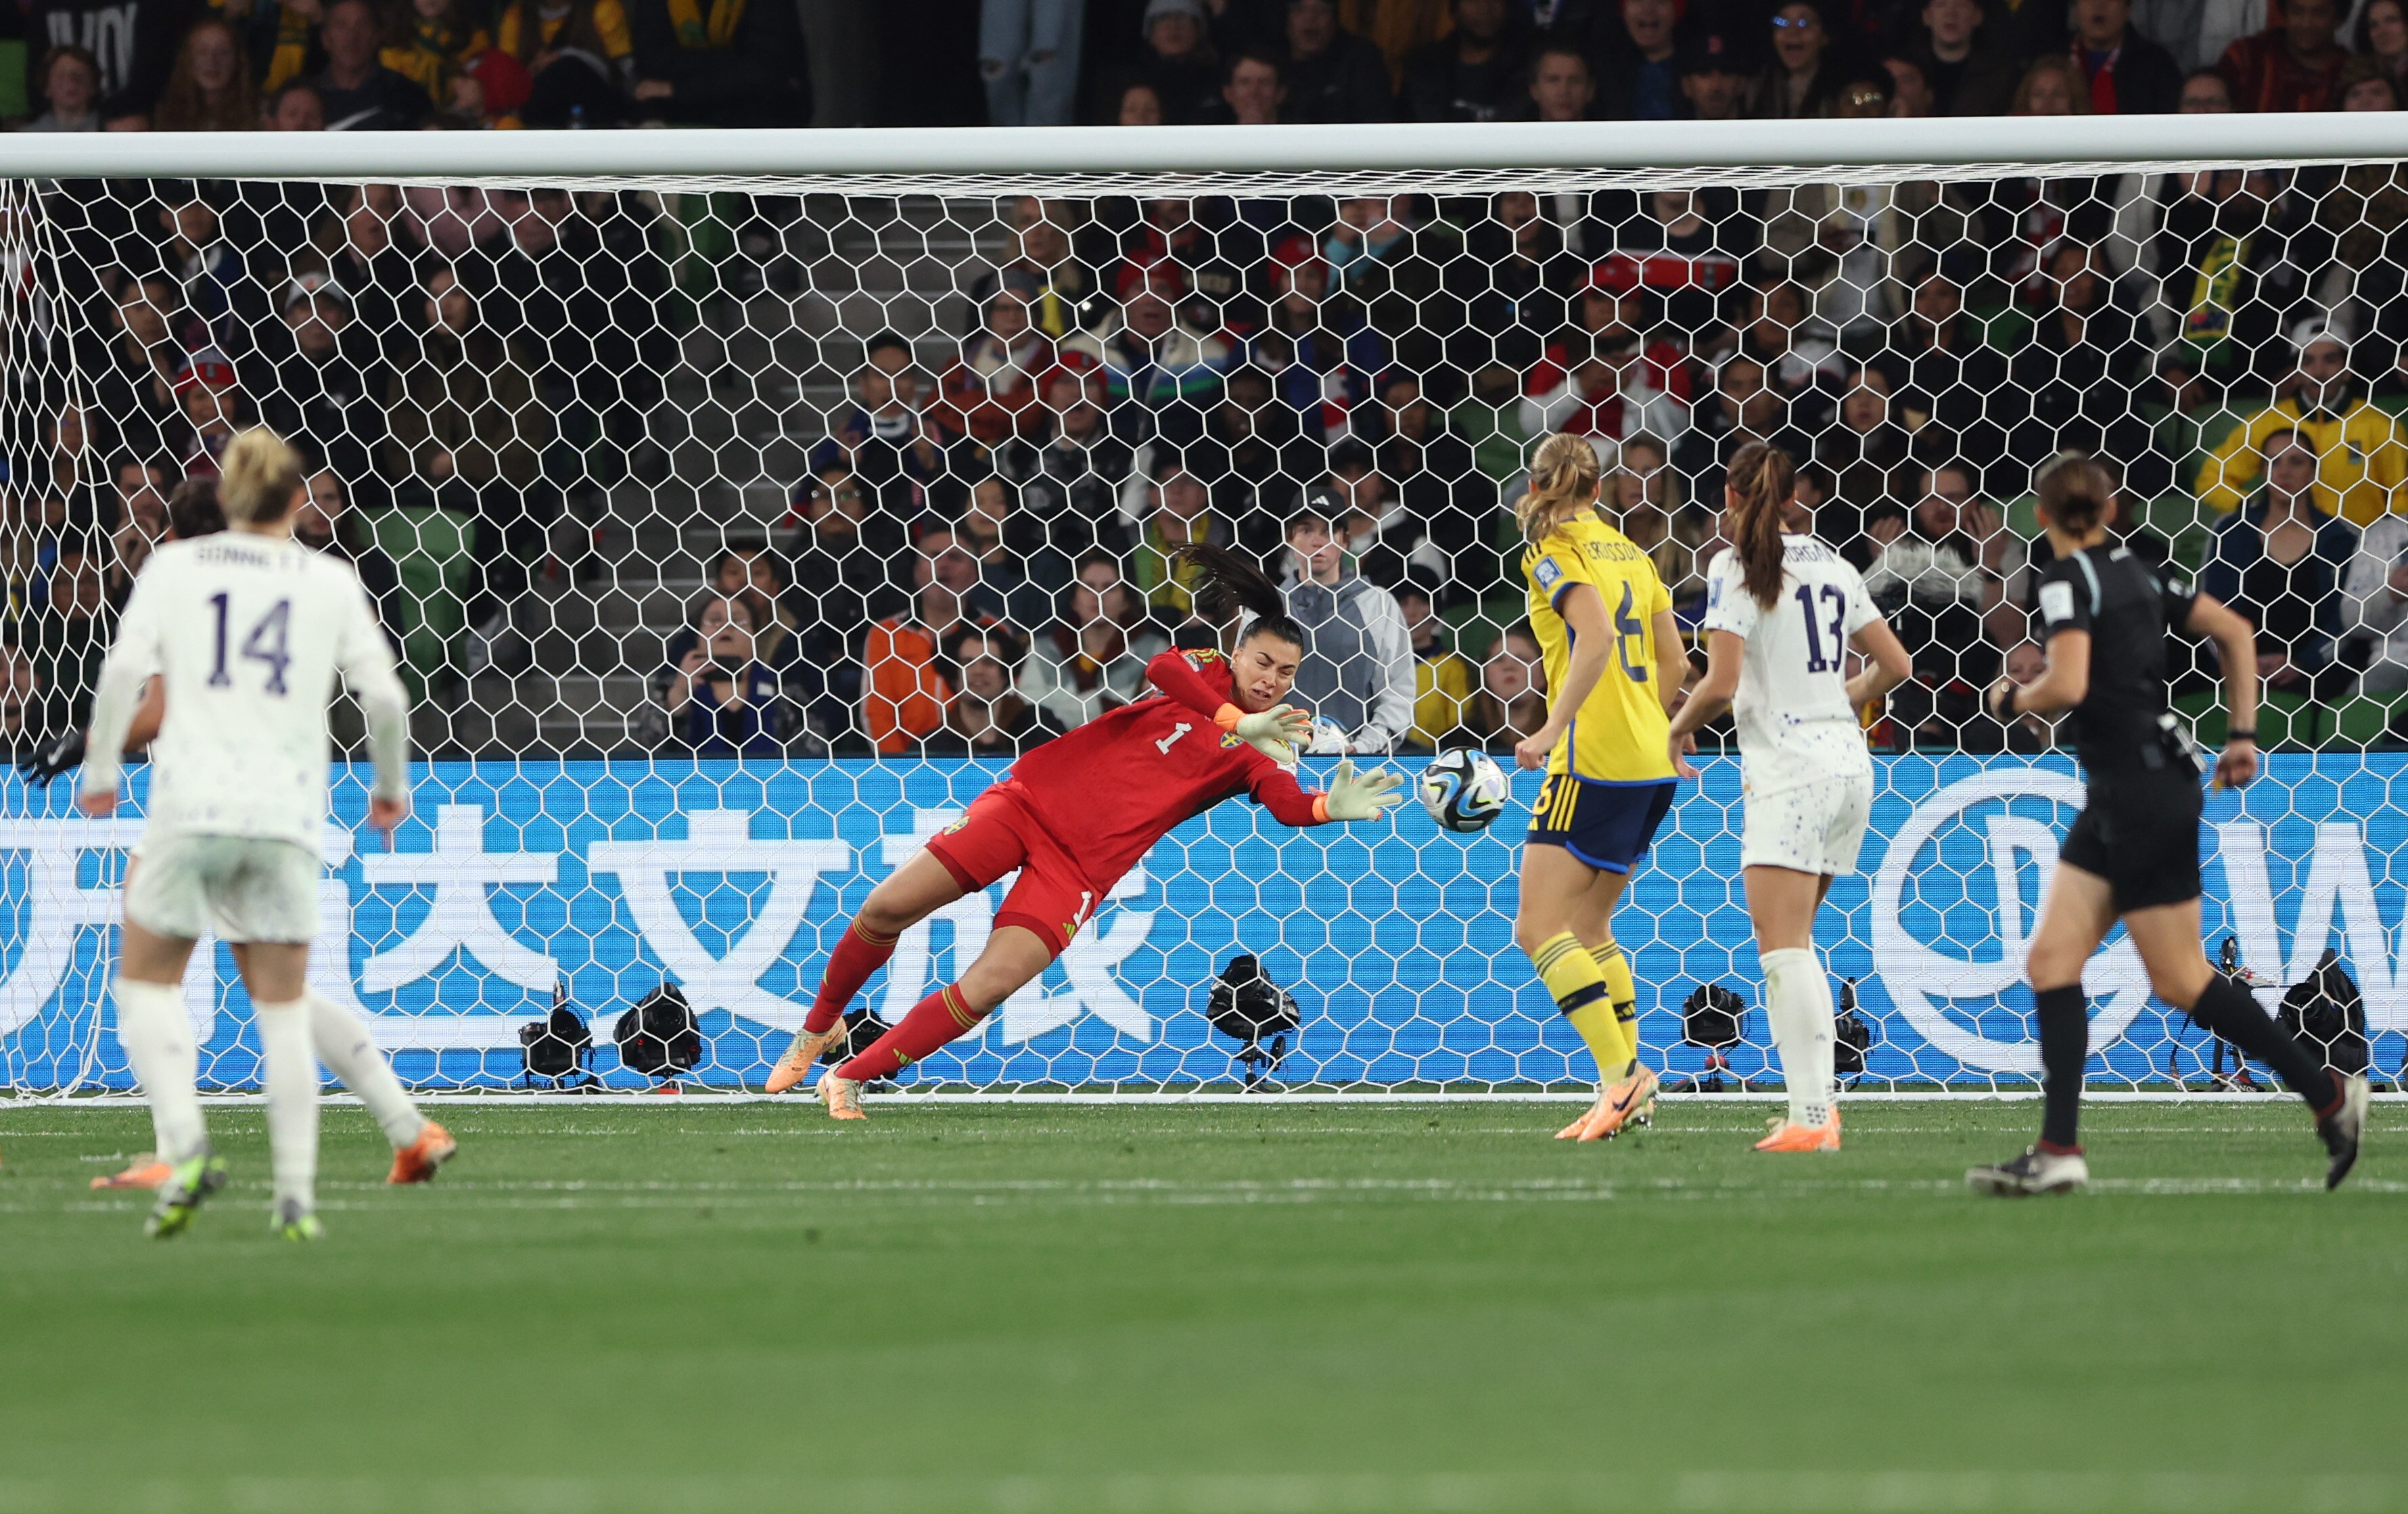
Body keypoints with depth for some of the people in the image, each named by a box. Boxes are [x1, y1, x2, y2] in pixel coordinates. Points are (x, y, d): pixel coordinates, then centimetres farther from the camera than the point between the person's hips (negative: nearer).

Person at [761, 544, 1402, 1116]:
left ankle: (851, 1081, -3)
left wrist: (1331, 808, -39)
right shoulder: (1204, 672, 2)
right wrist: (1238, 723, -29)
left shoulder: (1265, 757, 3)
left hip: (1084, 867, 0)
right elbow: (1162, 667, -22)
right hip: (1032, 800, 0)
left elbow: (1290, 806, -17)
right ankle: (820, 1026, 21)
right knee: (885, 911, -6)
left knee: (989, 988, -17)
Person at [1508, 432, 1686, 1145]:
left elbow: (1597, 636, -23)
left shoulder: (1553, 552, -7)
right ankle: (1626, 1092, 10)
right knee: (1588, 929, 15)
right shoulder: (1630, 553, 16)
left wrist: (1553, 728, -23)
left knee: (1540, 928, -7)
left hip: (1594, 759, -8)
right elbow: (1673, 662, 17)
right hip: (1651, 762, 8)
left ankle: (1623, 1074, -18)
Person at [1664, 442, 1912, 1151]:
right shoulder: (1830, 562, 12)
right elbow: (1894, 664, 16)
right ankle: (1820, 1099, 14)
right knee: (1794, 943, 17)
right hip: (1849, 764, 8)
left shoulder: (1736, 567, -8)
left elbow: (1721, 683, -17)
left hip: (1789, 772, -7)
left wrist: (1680, 727, 2)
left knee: (1782, 949, -10)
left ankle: (1810, 1116, -18)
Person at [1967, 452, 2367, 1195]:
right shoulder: (2136, 573, 13)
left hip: (2143, 793, -9)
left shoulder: (2068, 579, -12)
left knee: (2182, 981, -1)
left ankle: (2329, 1092, 7)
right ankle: (2059, 1150, -4)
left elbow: (2067, 686, -24)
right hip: (2116, 799, 9)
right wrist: (2243, 735, 14)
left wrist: (2012, 699, -4)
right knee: (2051, 960, 3)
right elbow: (2235, 631, 14)